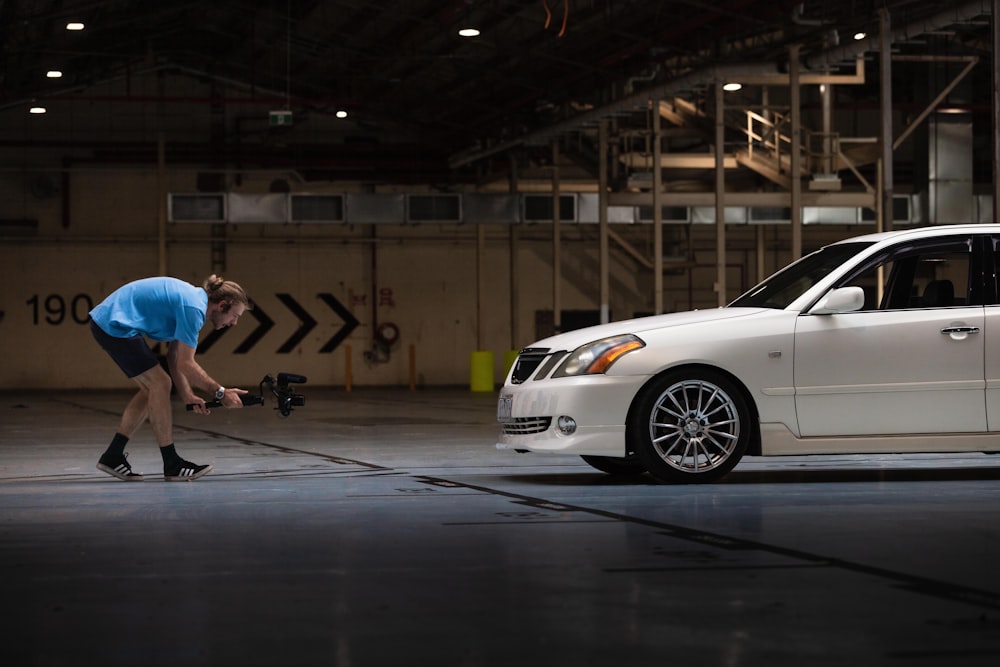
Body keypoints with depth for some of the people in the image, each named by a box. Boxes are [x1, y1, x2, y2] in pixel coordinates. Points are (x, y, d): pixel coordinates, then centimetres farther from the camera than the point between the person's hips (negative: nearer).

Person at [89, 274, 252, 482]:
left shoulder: (193, 299, 13)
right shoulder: (194, 308, -18)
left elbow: (174, 357, 16)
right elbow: (186, 364, -17)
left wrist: (187, 396, 9)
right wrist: (220, 393, -11)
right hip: (115, 325, -11)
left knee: (151, 389, 13)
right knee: (159, 384, -8)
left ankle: (112, 457, 16)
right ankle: (172, 465, -3)